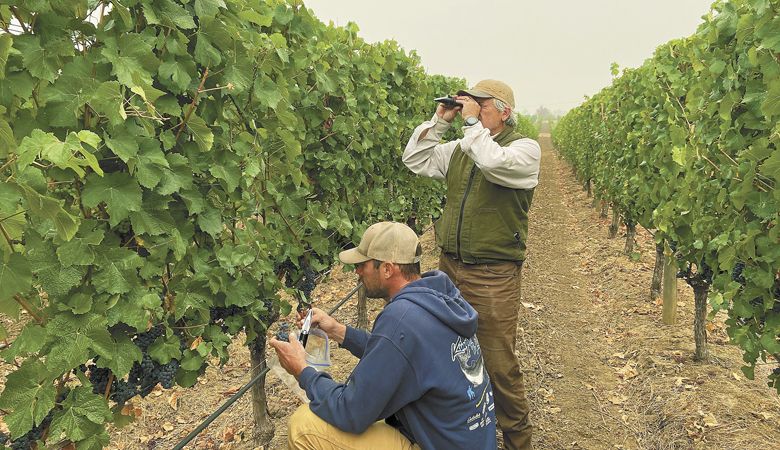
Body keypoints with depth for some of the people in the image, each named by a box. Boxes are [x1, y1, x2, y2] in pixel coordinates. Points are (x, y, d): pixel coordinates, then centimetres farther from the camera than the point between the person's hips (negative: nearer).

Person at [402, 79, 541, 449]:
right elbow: (414, 160, 12)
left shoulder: (525, 148, -6)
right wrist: (440, 120, 5)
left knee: (498, 366, 1)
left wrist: (472, 123, -15)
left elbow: (494, 162, -27)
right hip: (449, 266, 6)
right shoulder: (458, 149, 13)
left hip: (493, 276, -6)